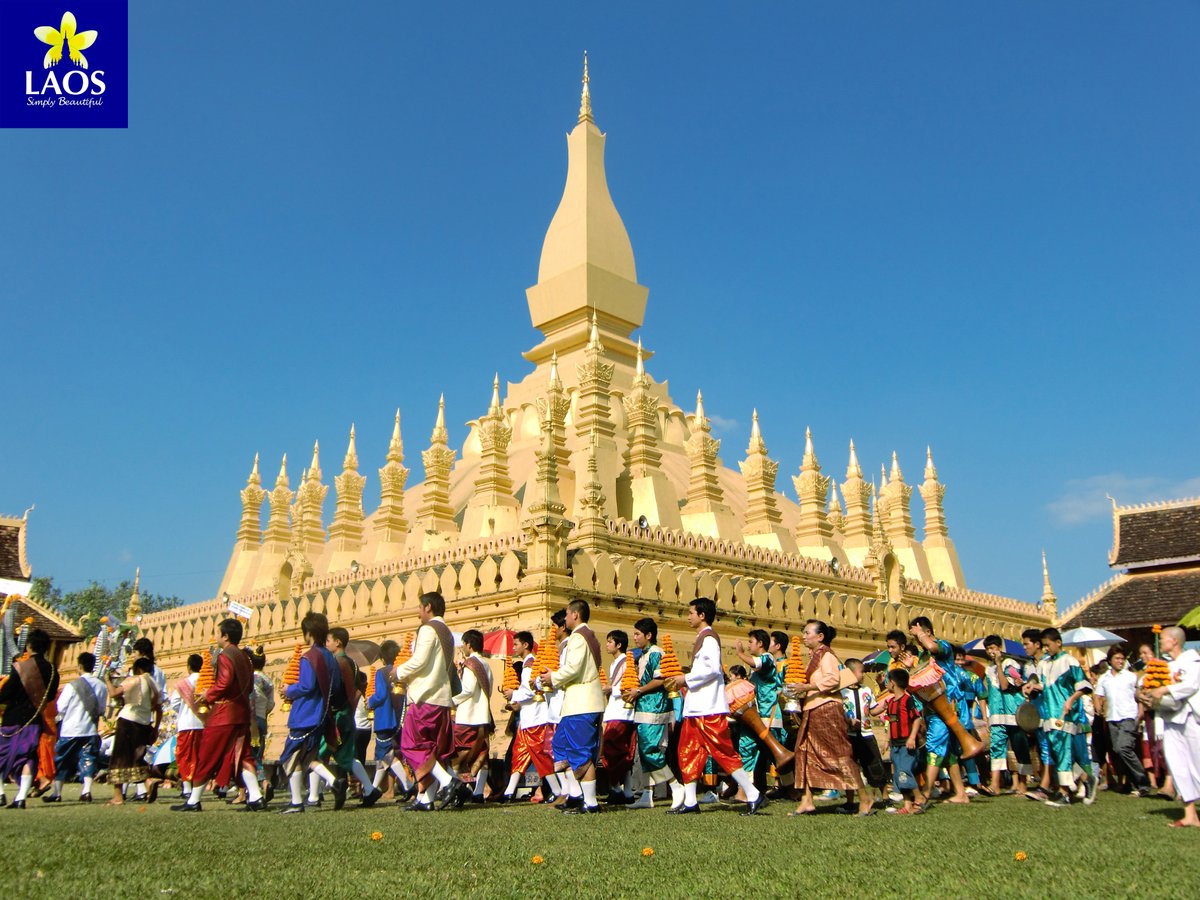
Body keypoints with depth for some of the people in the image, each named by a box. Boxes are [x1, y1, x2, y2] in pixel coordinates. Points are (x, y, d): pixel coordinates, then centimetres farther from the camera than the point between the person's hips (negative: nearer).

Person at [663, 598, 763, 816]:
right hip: (696, 707, 10)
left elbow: (712, 669, -22)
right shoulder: (702, 638, 20)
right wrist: (681, 682, 12)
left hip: (709, 708, -10)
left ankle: (753, 795, -3)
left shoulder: (708, 638, -10)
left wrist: (686, 679, -15)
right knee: (688, 753, 8)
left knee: (723, 752, -8)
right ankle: (690, 802, 12)